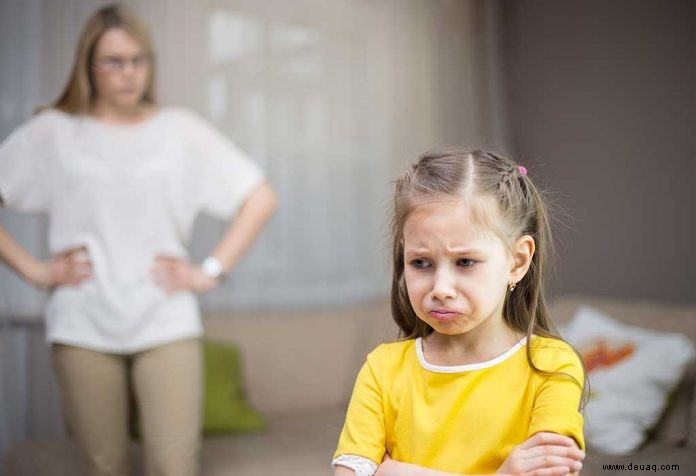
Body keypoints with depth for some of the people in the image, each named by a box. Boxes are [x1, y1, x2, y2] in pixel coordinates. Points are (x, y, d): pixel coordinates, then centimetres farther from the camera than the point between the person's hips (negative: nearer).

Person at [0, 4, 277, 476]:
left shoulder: (181, 130, 7)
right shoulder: (52, 132, 6)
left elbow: (261, 198, 8)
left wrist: (212, 270, 0)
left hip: (167, 325, 0)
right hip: (84, 328, 0)